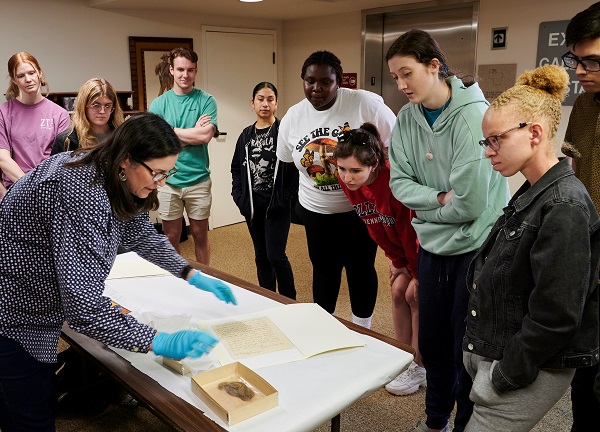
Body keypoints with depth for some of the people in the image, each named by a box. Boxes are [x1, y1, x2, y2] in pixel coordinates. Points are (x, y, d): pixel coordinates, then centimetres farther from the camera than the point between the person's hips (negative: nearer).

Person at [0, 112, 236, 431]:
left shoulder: (113, 179, -4)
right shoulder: (81, 193, -34)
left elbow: (141, 235, 12)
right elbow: (84, 305, -36)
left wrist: (192, 275, 4)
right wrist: (158, 342, -32)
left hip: (34, 304, 9)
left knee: (46, 405, 21)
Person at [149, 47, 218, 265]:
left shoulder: (206, 101, 0)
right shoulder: (159, 103, 3)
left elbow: (206, 135, -15)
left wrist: (171, 131, -8)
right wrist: (193, 132, -11)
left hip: (198, 180, -1)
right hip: (168, 180, 1)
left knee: (200, 235, 12)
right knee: (171, 238, 12)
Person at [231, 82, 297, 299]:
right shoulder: (246, 135, 9)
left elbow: (298, 168, -10)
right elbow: (236, 168, 15)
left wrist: (286, 196, -13)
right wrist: (239, 196, 4)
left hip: (277, 205, -5)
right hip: (252, 205, 5)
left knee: (276, 255, -6)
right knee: (261, 255, 13)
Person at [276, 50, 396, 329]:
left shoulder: (366, 104, -18)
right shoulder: (292, 117, -4)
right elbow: (287, 160, 11)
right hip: (316, 211, 3)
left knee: (361, 269, 12)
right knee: (324, 270, 17)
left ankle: (362, 330, 34)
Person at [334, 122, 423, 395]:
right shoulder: (347, 181, -16)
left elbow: (414, 231, -27)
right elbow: (375, 226, -3)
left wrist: (418, 273, -15)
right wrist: (396, 260, 1)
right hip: (401, 243, 7)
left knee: (414, 295, -7)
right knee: (398, 291, 7)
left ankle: (419, 368, 10)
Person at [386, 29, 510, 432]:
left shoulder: (473, 116, -20)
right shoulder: (407, 118, -3)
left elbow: (469, 203, -23)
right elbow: (399, 182, -2)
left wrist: (423, 206, -8)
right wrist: (439, 198, -18)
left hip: (476, 247, -5)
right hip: (433, 245, 6)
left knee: (468, 351, 8)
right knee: (432, 342, 18)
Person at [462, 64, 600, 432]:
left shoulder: (564, 207, -22)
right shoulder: (532, 194, 7)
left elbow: (555, 315, -23)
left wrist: (508, 375, -15)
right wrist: (482, 350, 13)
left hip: (531, 372, -8)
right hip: (492, 353, 8)